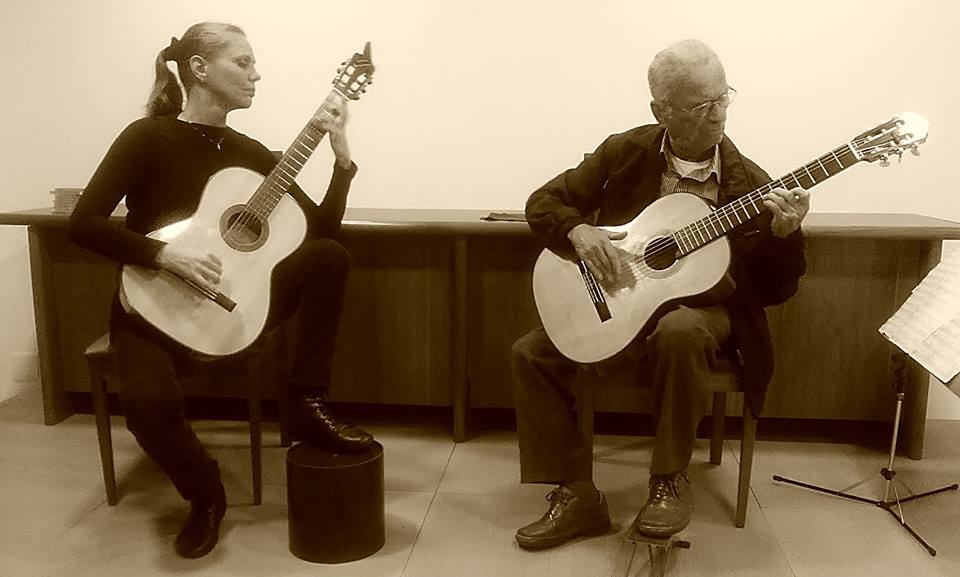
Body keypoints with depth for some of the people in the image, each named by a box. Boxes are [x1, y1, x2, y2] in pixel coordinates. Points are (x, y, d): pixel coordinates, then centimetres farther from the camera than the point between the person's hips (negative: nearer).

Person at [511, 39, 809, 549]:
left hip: (700, 307, -2)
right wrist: (578, 231, -18)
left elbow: (773, 290, -4)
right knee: (530, 353, -14)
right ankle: (578, 496, -7)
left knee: (681, 330, -38)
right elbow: (544, 201, 3)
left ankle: (670, 481, -18)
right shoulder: (625, 153, -1)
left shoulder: (749, 182, -5)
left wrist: (785, 234, -24)